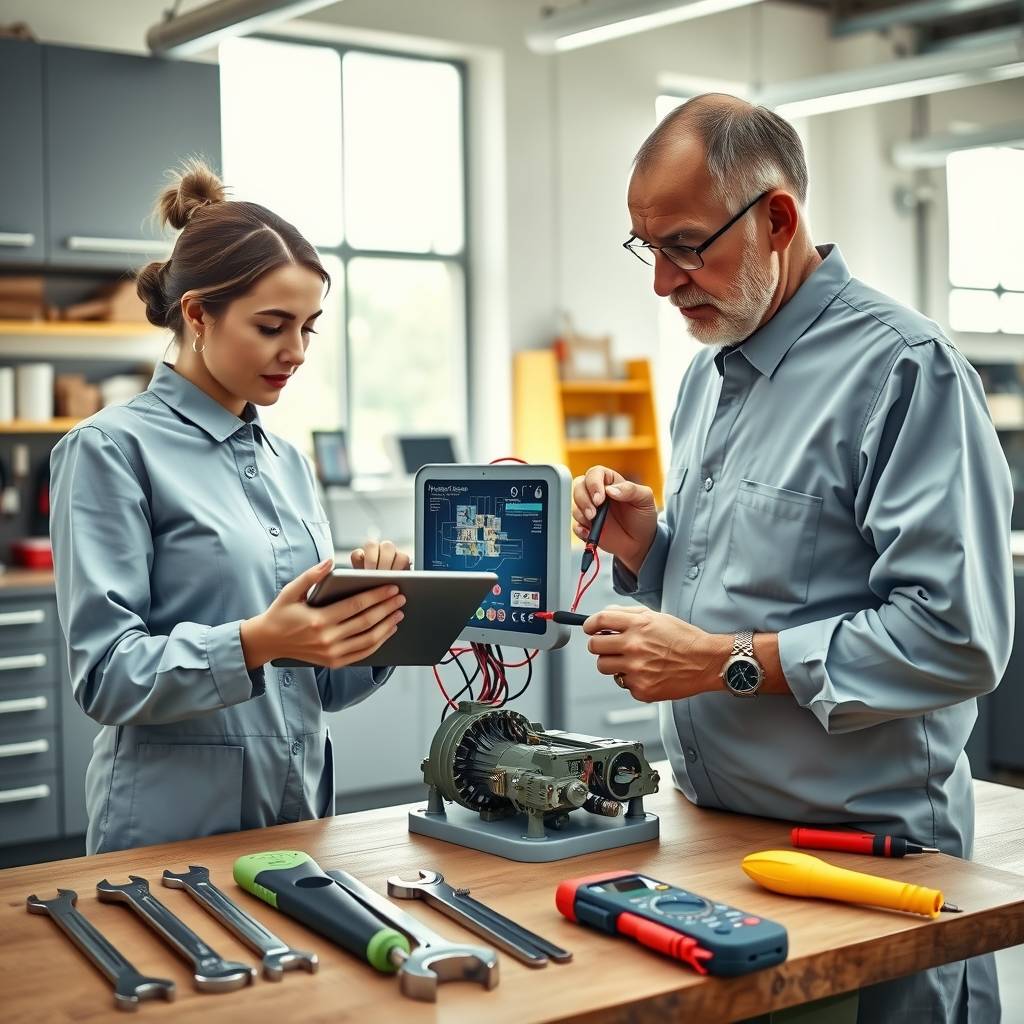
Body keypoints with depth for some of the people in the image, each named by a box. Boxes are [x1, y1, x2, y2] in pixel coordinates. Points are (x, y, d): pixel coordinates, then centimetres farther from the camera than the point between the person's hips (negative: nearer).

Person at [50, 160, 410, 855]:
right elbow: (105, 674, -16)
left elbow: (327, 685, 10)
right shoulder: (112, 449, -9)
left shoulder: (288, 462, 10)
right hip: (175, 834, -6)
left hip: (302, 818, 6)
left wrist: (374, 613, -10)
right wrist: (255, 642, -30)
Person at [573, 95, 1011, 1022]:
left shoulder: (903, 370, -16)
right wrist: (645, 550, -1)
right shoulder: (711, 373, 11)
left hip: (866, 848, -7)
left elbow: (957, 638, -24)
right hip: (711, 831, 8)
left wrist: (727, 662, -22)